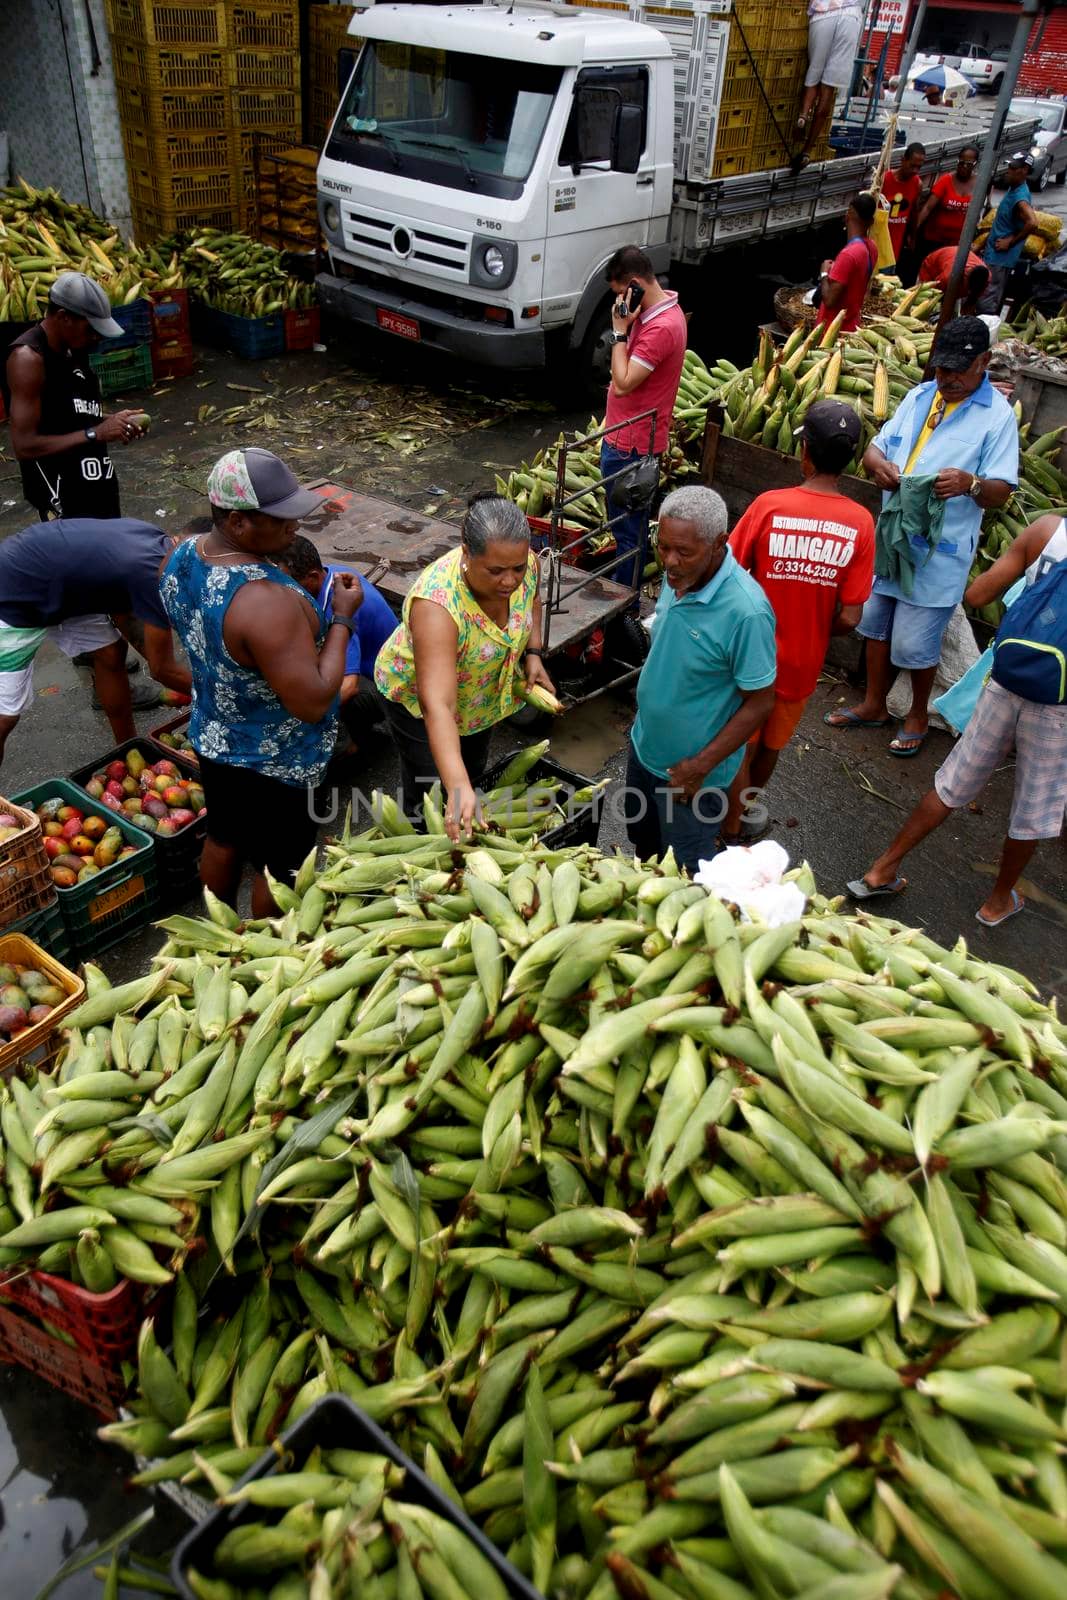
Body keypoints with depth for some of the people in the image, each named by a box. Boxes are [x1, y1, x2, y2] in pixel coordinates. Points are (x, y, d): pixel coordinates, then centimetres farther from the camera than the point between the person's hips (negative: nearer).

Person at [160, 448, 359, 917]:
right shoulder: (267, 600, -36)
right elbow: (313, 703, -31)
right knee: (277, 868, 16)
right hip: (272, 764, -8)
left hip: (211, 738, 9)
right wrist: (342, 618, -23)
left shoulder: (181, 557, -8)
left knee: (223, 838, 28)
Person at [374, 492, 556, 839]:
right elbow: (437, 705, -51)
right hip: (418, 697, -6)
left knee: (476, 774, 25)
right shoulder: (438, 603, -43)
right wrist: (457, 787, -61)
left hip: (484, 696, 6)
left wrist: (533, 654, -12)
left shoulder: (523, 565, -25)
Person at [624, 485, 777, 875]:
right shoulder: (678, 576, -9)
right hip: (645, 745, 7)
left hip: (691, 769, -7)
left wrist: (701, 766, -22)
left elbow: (760, 703, -23)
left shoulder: (746, 612, -32)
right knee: (643, 842, 29)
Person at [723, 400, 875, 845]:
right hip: (803, 660, 3)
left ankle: (730, 837, 26)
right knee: (771, 742, 26)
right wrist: (814, 630, 8)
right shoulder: (860, 523, -13)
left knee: (740, 747, 16)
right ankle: (750, 808, 48)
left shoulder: (769, 505, -19)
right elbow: (849, 619, -13)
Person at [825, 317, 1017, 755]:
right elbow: (876, 446, 11)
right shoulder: (919, 395, 8)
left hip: (939, 549, -6)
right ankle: (873, 705, 33)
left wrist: (971, 484, -35)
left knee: (915, 642, -1)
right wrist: (876, 463, -13)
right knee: (876, 622, 15)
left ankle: (918, 714, 24)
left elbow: (1001, 491, -12)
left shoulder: (997, 415, -9)